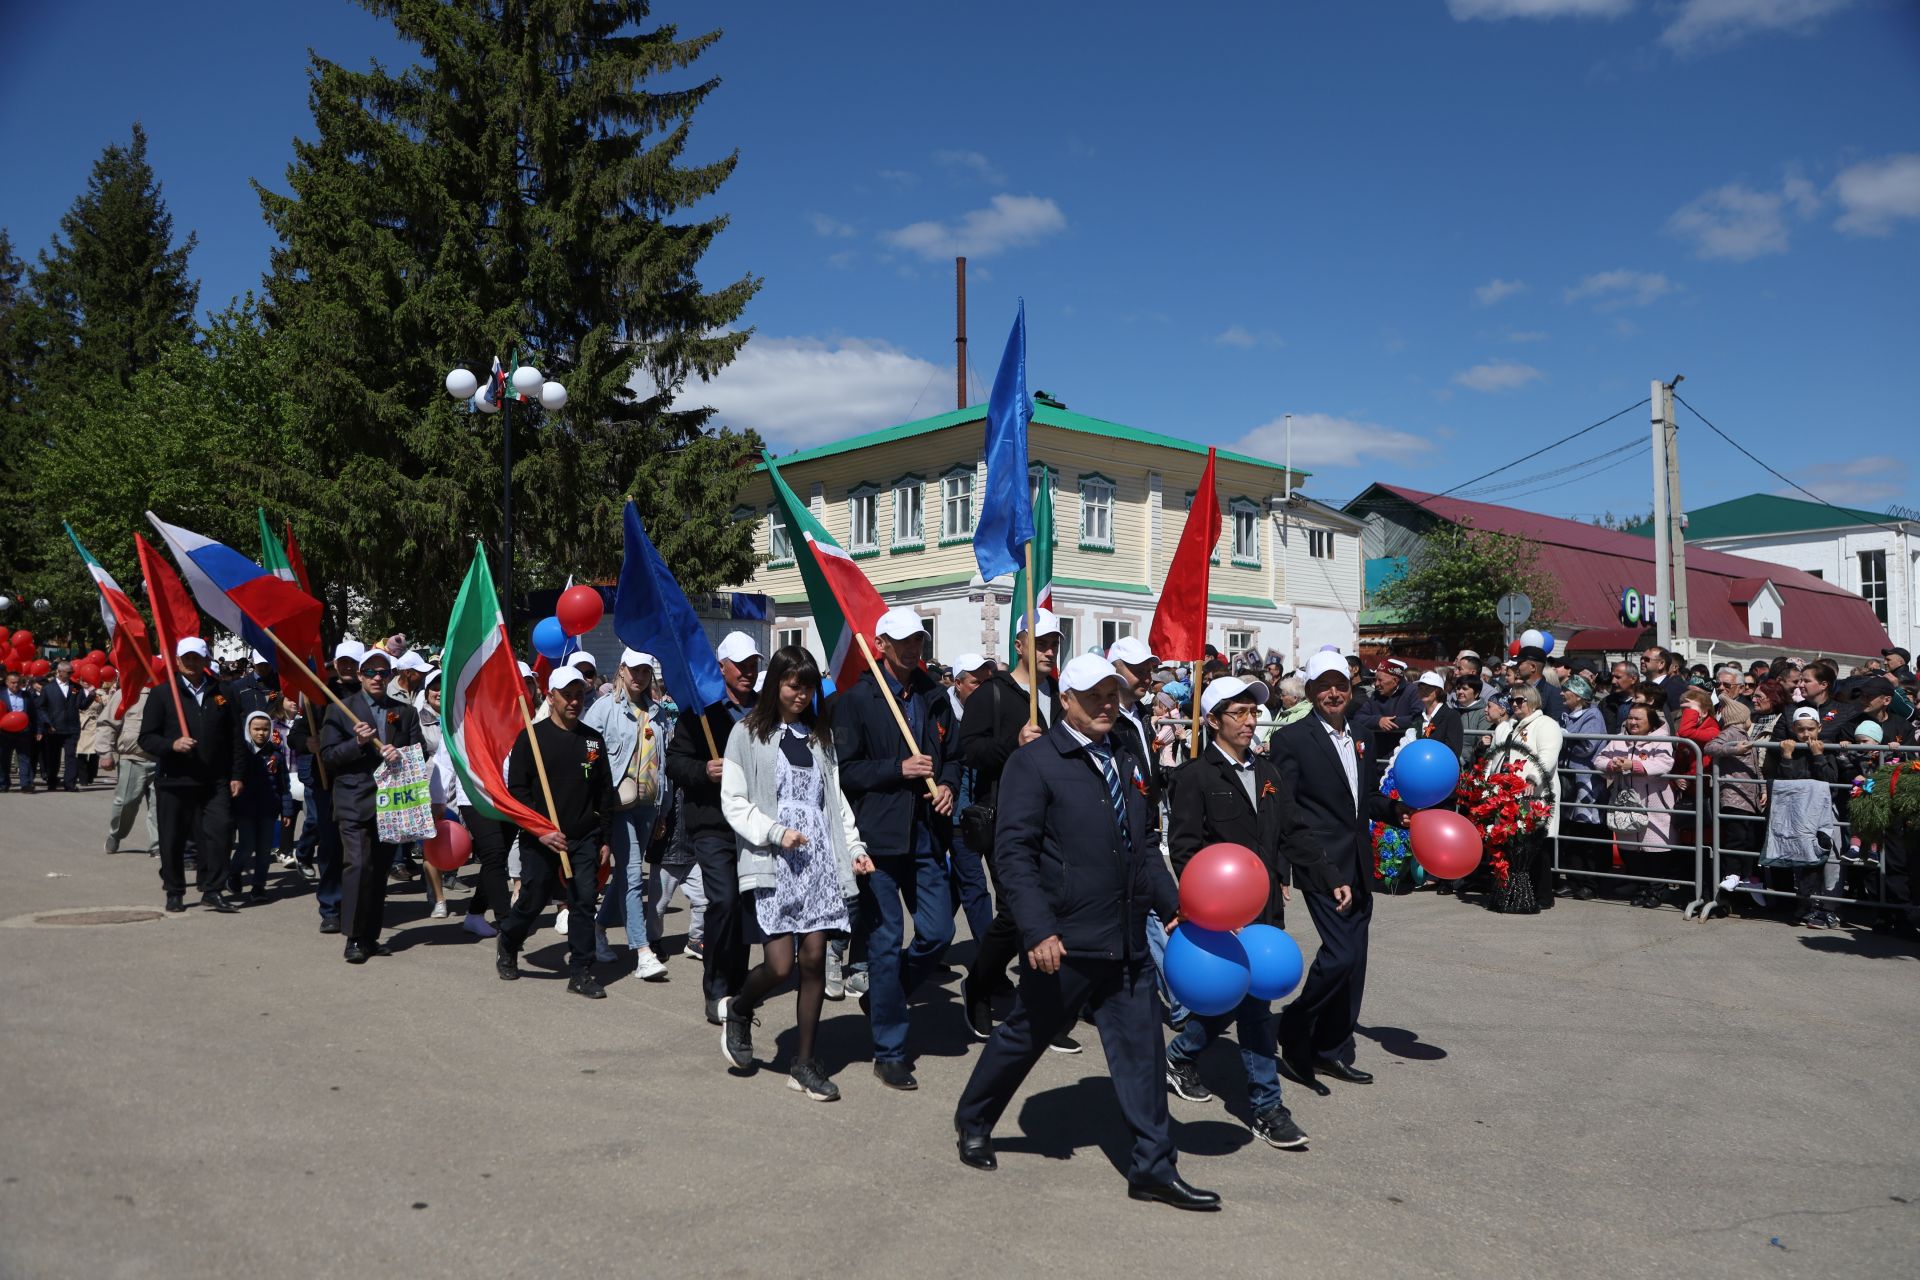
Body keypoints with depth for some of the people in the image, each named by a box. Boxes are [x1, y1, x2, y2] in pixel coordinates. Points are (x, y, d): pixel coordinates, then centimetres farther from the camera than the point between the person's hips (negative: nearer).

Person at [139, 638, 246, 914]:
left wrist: (235, 775, 5)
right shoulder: (162, 695, 3)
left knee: (218, 834, -8)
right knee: (173, 839, 6)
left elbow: (234, 737, 10)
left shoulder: (220, 694, 9)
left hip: (214, 781, 1)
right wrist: (172, 744, -19)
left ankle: (212, 890, 2)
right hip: (174, 780, -1)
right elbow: (146, 738, 0)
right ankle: (174, 893, 21)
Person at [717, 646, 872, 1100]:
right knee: (780, 965, -9)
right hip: (773, 862, -4)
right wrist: (775, 832, -15)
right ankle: (737, 1010, 24)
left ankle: (804, 1062, 14)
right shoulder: (749, 733, 1)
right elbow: (733, 802, -2)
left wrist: (855, 847, 5)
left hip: (819, 859, 4)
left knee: (814, 960, 2)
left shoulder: (819, 735, 15)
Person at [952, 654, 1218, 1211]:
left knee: (1141, 1050, 7)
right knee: (1024, 1036, 10)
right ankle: (973, 1123, 34)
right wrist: (1038, 930, -22)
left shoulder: (1128, 762, 13)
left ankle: (1152, 1168, 18)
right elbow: (1013, 851, -15)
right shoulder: (1034, 762, -10)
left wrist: (1173, 907, 11)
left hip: (1127, 941, 6)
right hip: (1064, 941, -6)